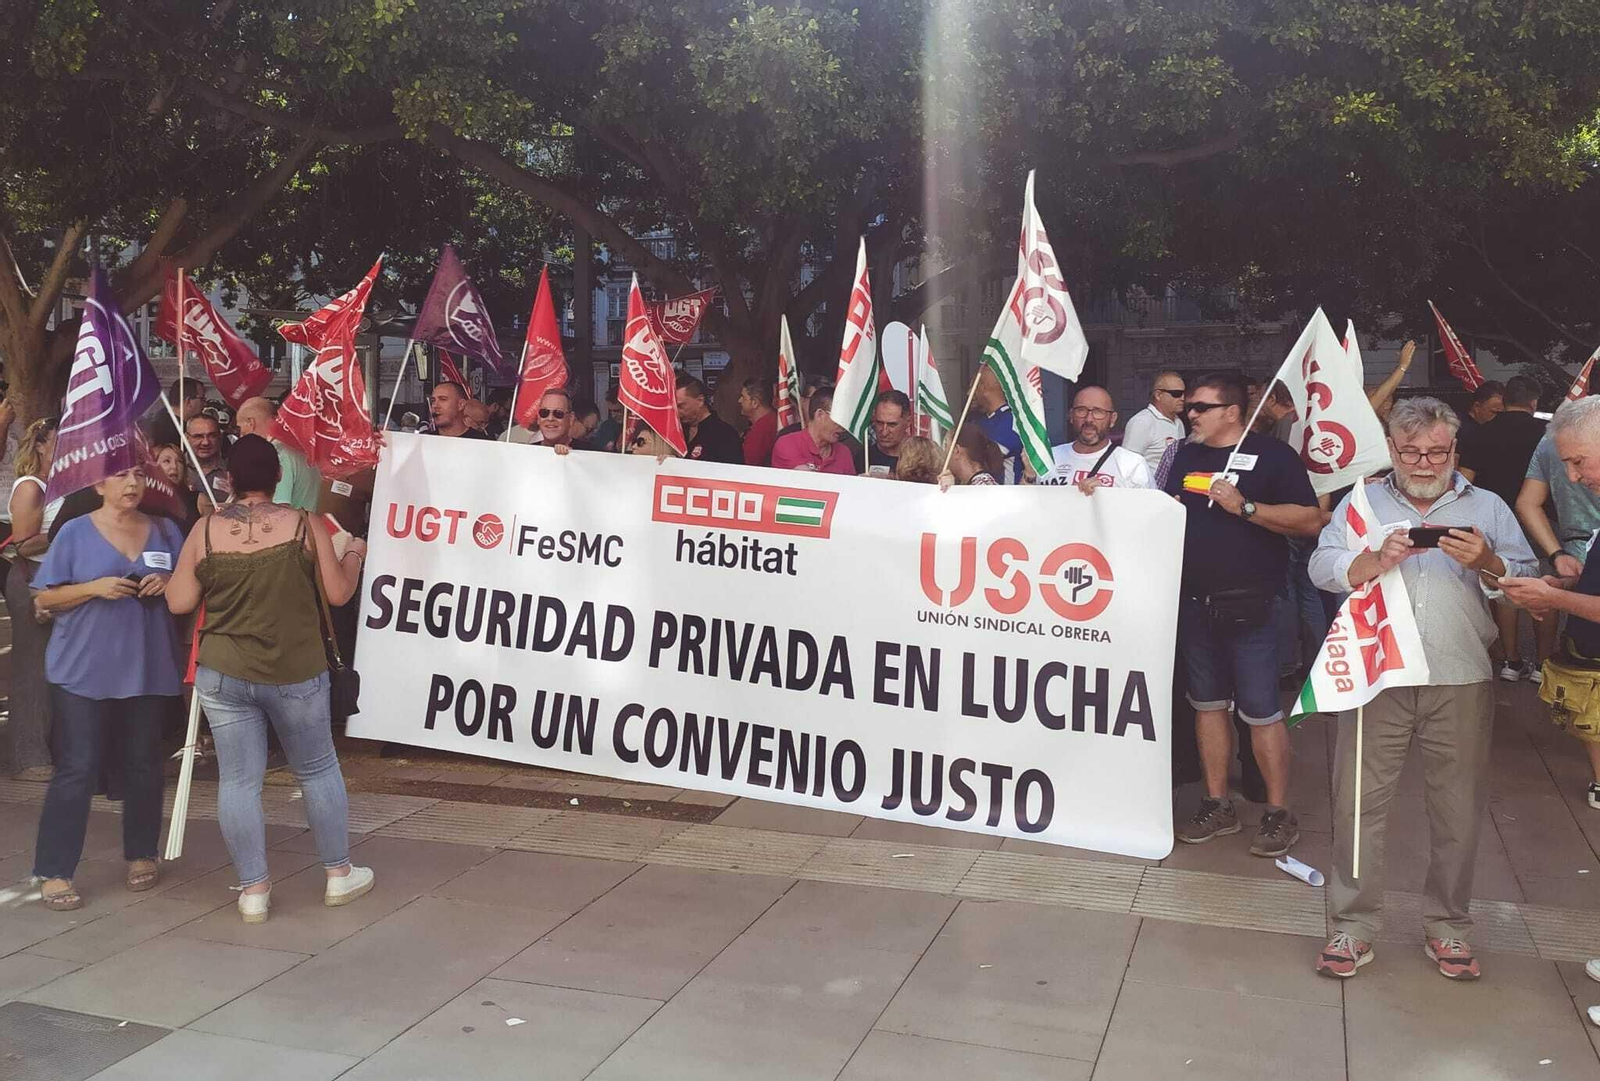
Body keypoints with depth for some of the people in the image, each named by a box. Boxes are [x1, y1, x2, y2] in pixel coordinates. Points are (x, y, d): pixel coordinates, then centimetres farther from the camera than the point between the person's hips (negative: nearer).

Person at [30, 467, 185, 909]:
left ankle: (141, 854, 24)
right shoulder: (75, 532, 0)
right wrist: (94, 587, -16)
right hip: (83, 672, -3)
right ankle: (54, 872, 3)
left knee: (142, 765, 10)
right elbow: (44, 598, -1)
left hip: (148, 670, 3)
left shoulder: (165, 531, 8)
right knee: (77, 769, -3)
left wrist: (168, 584, -8)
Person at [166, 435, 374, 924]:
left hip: (223, 675, 1)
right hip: (295, 674, -1)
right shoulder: (303, 525, -7)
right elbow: (338, 592, -3)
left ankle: (254, 891, 14)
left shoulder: (205, 530, -4)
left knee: (238, 780, 8)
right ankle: (340, 875, 25)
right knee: (318, 771, 14)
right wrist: (355, 554, 15)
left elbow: (179, 602, 0)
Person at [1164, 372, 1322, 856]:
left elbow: (1310, 521, -12)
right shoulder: (1186, 456, 13)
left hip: (1248, 607, -6)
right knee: (1208, 704, 12)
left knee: (1261, 712, -3)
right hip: (1193, 603, 6)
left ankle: (1279, 812, 9)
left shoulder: (1271, 454, -5)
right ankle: (1217, 805, 21)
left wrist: (1245, 507, -19)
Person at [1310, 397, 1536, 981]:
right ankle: (1354, 923, 12)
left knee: (1459, 810, 7)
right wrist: (1377, 559, -15)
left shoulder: (1488, 508, 12)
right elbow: (1322, 567, 1)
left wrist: (1487, 564, -15)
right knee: (1360, 802, 1)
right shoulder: (1361, 503, 12)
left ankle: (1447, 925, 24)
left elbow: (1527, 582, 4)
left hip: (1462, 681, 1)